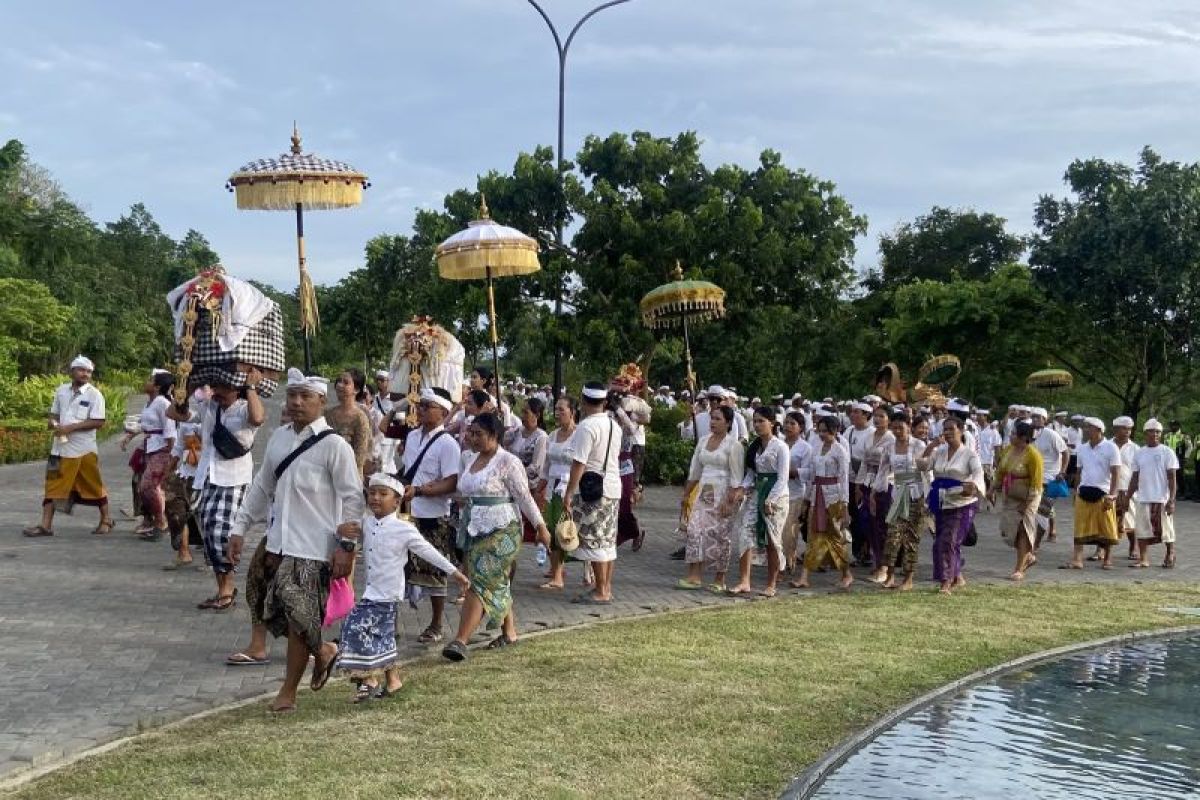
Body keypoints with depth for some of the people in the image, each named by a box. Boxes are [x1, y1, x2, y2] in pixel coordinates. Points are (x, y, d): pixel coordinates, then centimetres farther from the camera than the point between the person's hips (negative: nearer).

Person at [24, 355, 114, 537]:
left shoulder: (94, 394, -7)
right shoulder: (61, 391, 8)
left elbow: (98, 422, -14)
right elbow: (54, 413, 20)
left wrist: (70, 428, -18)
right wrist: (53, 423, -5)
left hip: (84, 449, -4)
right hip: (61, 447, 4)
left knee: (94, 487, 6)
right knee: (53, 485, 2)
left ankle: (106, 521, 21)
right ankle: (46, 525, 5)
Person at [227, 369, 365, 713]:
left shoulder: (333, 445, -10)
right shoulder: (278, 437, 9)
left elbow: (353, 497, -11)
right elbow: (262, 487, 17)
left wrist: (347, 545, -15)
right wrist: (240, 527, 14)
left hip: (314, 548, -6)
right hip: (279, 543, 6)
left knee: (300, 620, -2)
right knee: (276, 616, 8)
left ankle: (288, 692, 15)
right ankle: (322, 652, 34)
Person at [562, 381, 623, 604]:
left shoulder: (586, 426, -15)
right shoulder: (614, 425, 11)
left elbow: (579, 463, -19)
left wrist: (568, 493, -17)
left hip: (592, 488, -9)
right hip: (614, 487, 9)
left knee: (594, 541, -4)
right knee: (608, 540, 13)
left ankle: (601, 592, -1)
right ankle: (606, 588, 20)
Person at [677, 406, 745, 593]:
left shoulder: (733, 445, -8)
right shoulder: (703, 441, 12)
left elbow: (736, 477, -12)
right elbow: (694, 471, 17)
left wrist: (730, 501, -18)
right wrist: (686, 494, 16)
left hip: (723, 494, -6)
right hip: (703, 493, 6)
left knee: (719, 535, -1)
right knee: (695, 530, -5)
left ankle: (719, 580, 9)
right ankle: (694, 577, -5)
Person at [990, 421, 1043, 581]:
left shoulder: (1032, 455, -19)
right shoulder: (1008, 450, 2)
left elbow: (1036, 482, -19)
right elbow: (1000, 472, 12)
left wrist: (1027, 503, -20)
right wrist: (993, 489, 5)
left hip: (1026, 498, -7)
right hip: (1010, 497, 7)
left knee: (1022, 530, -1)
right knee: (1008, 530, 8)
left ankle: (1019, 569, 8)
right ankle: (1028, 556, 30)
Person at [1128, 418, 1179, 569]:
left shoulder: (1167, 452, -2)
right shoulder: (1139, 453, 10)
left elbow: (1172, 478, -6)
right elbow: (1135, 479, 15)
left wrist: (1171, 500, -13)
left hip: (1162, 500, -4)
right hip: (1143, 500, 4)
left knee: (1166, 531, 3)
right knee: (1142, 530, 2)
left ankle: (1170, 556, 20)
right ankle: (1143, 559, 7)